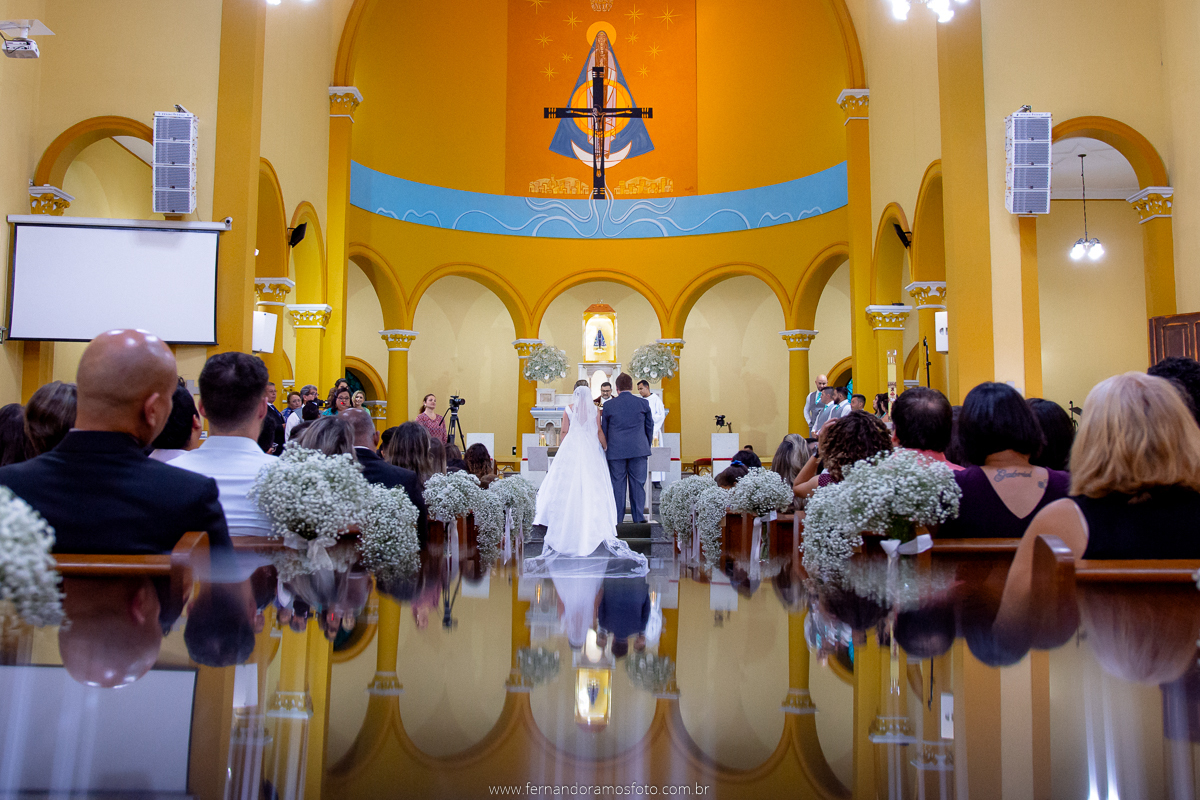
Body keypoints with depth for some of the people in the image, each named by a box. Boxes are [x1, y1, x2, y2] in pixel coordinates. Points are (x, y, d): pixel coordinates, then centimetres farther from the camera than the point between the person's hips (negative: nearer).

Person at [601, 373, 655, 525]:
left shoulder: (608, 405, 0)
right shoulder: (643, 403, 2)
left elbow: (604, 430, 8)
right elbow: (650, 427, 10)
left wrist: (607, 448, 20)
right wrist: (646, 447, 21)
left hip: (616, 451, 0)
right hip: (639, 449, 0)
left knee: (617, 484, 5)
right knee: (638, 483, 5)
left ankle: (617, 518, 9)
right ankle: (639, 517, 8)